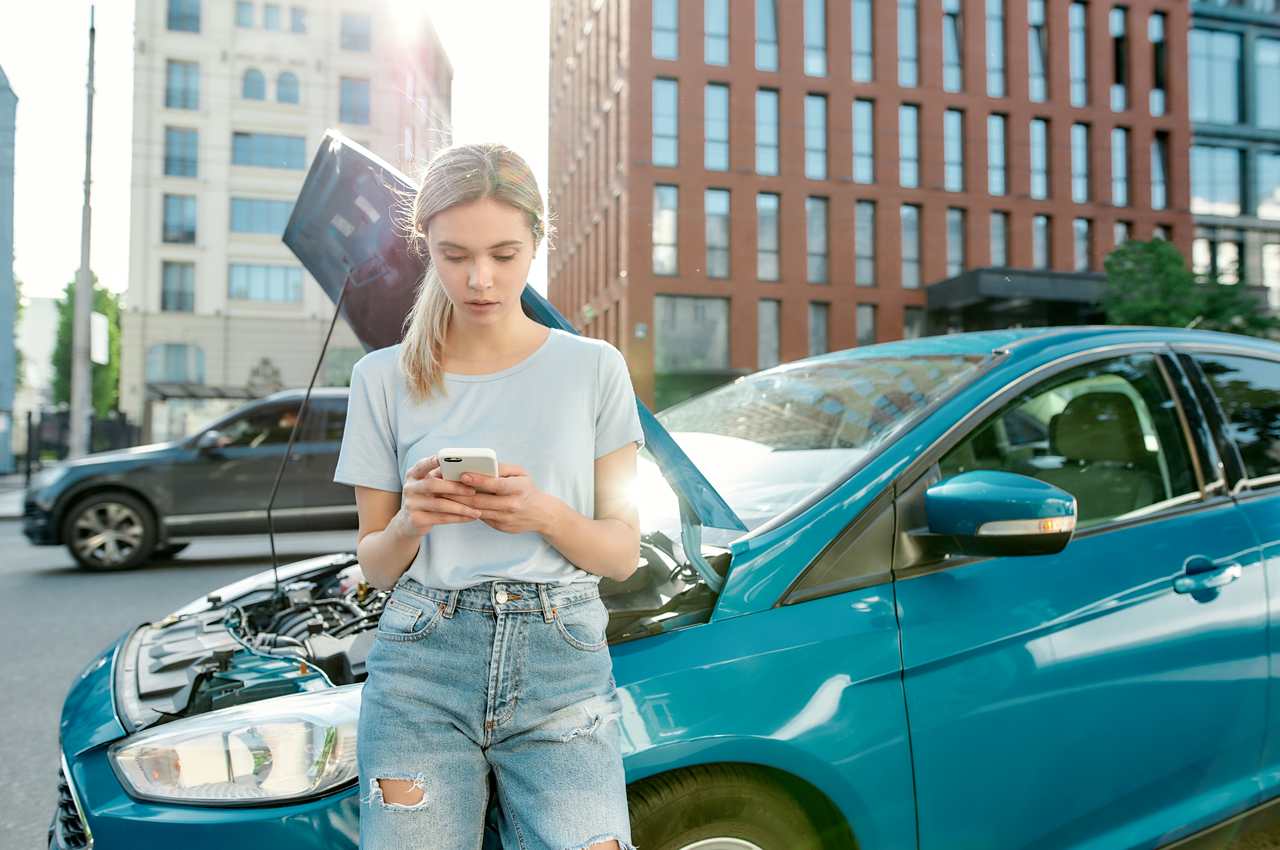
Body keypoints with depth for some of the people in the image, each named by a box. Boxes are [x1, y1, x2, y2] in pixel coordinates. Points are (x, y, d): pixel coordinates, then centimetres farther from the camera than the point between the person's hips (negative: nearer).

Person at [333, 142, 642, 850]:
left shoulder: (594, 369, 3)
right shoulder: (385, 378, 6)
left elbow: (623, 554, 4)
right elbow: (374, 565, 9)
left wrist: (546, 515, -15)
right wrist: (410, 522, -13)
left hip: (563, 665, 0)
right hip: (420, 665, 1)